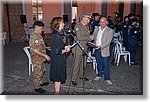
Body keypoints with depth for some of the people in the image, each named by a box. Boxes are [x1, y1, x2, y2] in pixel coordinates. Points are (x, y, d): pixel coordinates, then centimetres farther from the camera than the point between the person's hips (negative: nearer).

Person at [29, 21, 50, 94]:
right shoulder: (34, 37, -23)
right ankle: (37, 87, 21)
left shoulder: (38, 35, 7)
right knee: (37, 73, 5)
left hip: (40, 58, 10)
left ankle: (40, 83, 42)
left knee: (42, 71, 23)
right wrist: (45, 55, -27)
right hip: (37, 59, -10)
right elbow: (34, 50, -28)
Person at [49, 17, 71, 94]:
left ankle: (57, 92, 37)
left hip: (56, 61, 10)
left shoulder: (55, 34, 8)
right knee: (58, 80, 5)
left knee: (57, 80, 22)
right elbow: (57, 51, -26)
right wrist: (66, 50, -11)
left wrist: (65, 47, 10)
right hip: (58, 61, -10)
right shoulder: (57, 36, -22)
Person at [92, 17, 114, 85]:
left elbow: (108, 42, -16)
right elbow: (93, 37, 14)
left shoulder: (110, 31, -8)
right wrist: (93, 43, -4)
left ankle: (107, 78, 15)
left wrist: (100, 46, -28)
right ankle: (99, 75, 35)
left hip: (104, 50, -4)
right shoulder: (96, 28, 9)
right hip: (96, 49, 5)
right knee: (99, 63, 18)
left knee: (106, 65, 2)